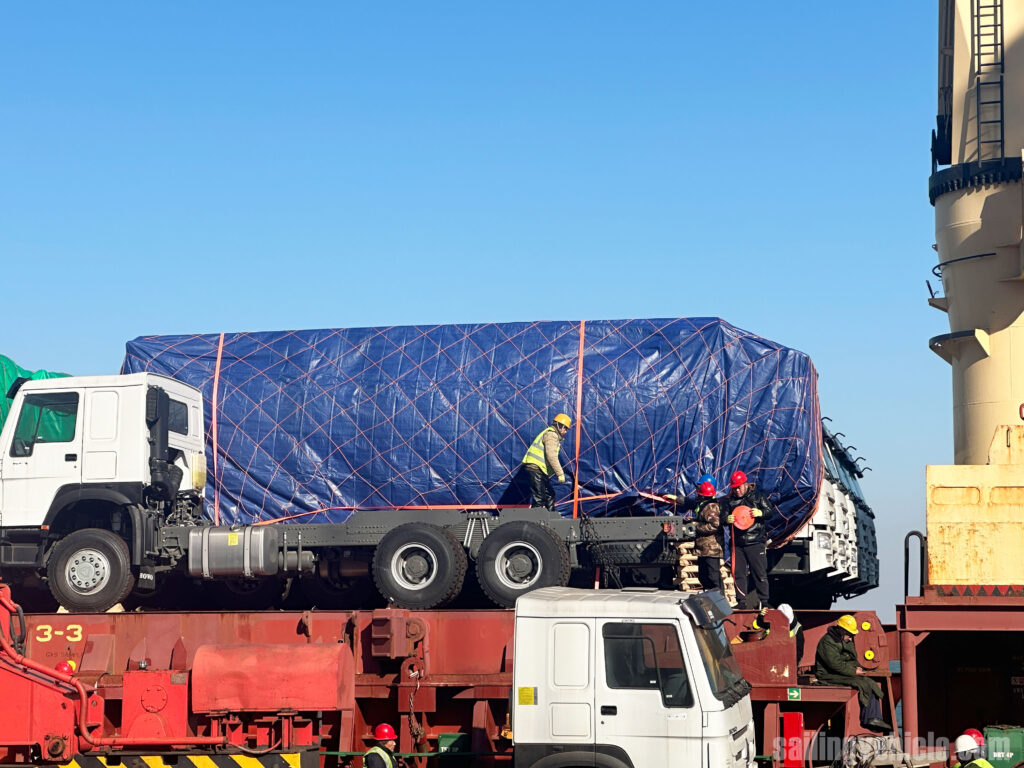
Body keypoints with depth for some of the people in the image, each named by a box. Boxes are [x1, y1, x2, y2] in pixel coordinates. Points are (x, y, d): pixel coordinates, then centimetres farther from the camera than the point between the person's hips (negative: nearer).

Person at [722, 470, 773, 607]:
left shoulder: (757, 496, 4)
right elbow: (723, 517, 14)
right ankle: (741, 601, 11)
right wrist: (727, 520, -10)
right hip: (737, 543, 3)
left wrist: (761, 513, -17)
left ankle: (764, 600, 3)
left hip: (755, 542, -3)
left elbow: (771, 510, 4)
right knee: (738, 573, 4)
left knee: (760, 573, -3)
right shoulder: (730, 501, 12)